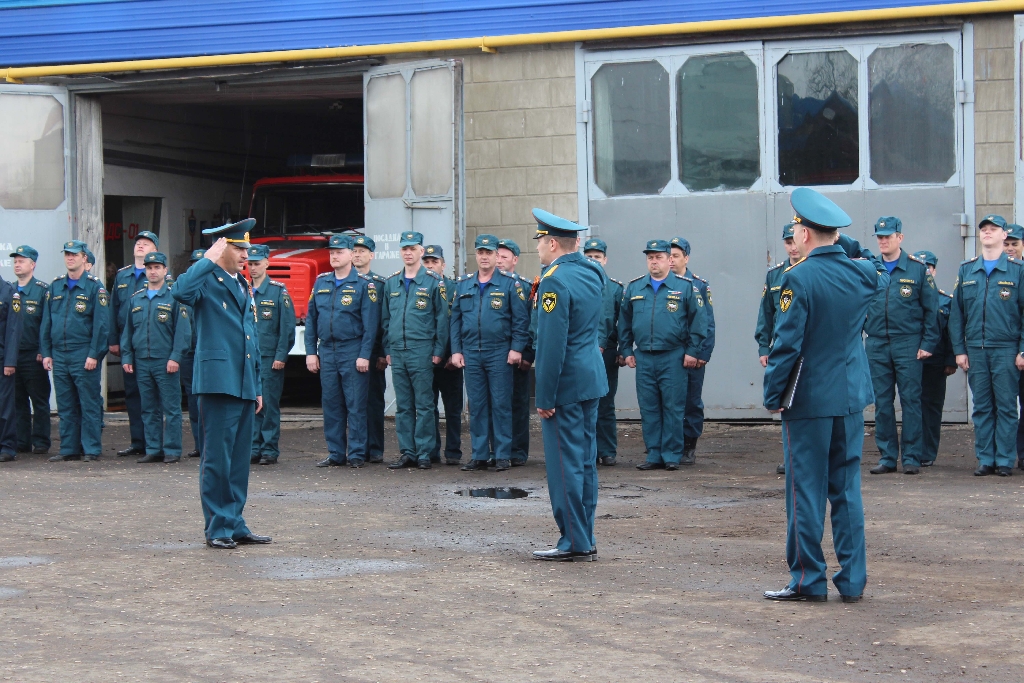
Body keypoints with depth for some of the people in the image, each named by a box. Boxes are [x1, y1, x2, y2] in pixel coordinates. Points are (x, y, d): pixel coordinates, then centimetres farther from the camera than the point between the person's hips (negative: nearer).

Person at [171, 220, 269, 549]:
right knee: (217, 459, -3)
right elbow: (180, 291, -30)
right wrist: (209, 260, -21)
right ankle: (217, 528, 3)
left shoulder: (244, 286, 20)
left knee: (239, 460, 11)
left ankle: (235, 525, 18)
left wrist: (257, 387, 21)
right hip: (219, 382, -8)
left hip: (244, 385, 8)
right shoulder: (206, 281, -5)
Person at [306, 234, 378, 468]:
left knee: (356, 405, -2)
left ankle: (356, 454, 2)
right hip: (327, 352, 5)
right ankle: (336, 453, 12)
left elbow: (370, 323, -7)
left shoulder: (364, 284, -3)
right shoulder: (321, 282, 11)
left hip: (352, 353, -4)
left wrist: (364, 355, -13)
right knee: (331, 405, 6)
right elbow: (311, 319, 12)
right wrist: (311, 352, 5)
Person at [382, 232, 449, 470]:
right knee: (403, 406, 7)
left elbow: (442, 318, -1)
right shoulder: (391, 283, 12)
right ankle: (407, 453, 11)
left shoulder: (433, 282, -1)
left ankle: (424, 453, 1)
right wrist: (388, 350, 11)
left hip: (421, 351, -4)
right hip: (397, 352, 5)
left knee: (424, 405, -3)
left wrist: (438, 351, -6)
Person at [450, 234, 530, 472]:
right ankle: (479, 455, 11)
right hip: (471, 353, 3)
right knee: (476, 405, 6)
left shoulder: (510, 285, -1)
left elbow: (521, 319, -3)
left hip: (499, 353, -3)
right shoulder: (463, 285, 10)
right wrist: (456, 350, 4)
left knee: (501, 404, -1)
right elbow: (455, 320, 11)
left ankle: (502, 455, 4)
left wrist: (516, 348, -11)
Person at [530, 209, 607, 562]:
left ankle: (574, 543, 0)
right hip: (592, 376, 9)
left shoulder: (555, 281, -17)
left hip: (566, 383, -9)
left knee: (565, 463, -3)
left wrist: (545, 397, -17)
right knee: (585, 460, 12)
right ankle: (585, 540, 18)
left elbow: (552, 344, -20)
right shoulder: (591, 272, 9)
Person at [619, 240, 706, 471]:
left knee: (673, 408, -1)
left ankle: (672, 456, 6)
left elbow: (699, 321, 0)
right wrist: (626, 351, 8)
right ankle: (654, 455, 12)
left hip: (673, 357, -3)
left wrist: (692, 351, -5)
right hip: (643, 358, 3)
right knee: (648, 408, 5)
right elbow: (624, 322, 14)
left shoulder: (686, 287, 0)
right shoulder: (634, 288, 9)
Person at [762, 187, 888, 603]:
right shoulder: (860, 273, 2)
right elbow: (883, 276, 29)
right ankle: (852, 580, 12)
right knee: (847, 490, 10)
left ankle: (808, 581, 7)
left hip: (809, 399, -6)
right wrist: (848, 247, 18)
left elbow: (786, 344, -16)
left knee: (806, 491, 2)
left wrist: (772, 395, -7)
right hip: (852, 397, 6)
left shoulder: (798, 278, -15)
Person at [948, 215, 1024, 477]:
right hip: (975, 350, 3)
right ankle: (985, 459, 11)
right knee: (981, 407, 6)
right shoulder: (966, 270, 9)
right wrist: (959, 349, 2)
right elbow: (956, 312, 8)